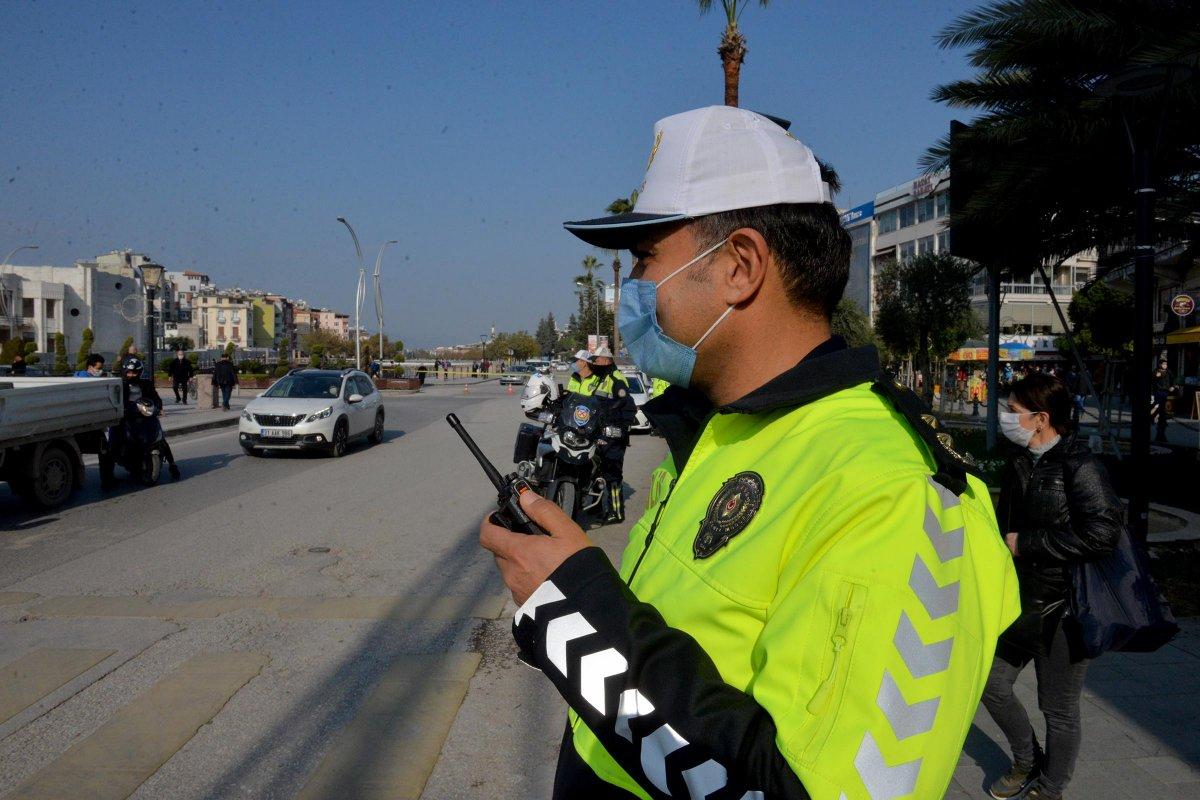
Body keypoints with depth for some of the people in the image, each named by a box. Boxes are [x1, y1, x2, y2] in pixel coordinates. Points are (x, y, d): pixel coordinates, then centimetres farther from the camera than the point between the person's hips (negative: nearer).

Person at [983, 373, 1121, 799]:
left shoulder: (1079, 465, -19)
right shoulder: (1021, 460, 7)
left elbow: (1102, 533, -28)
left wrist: (1026, 543, -21)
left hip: (1063, 609, -8)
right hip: (1021, 601, 8)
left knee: (1058, 709, 8)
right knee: (992, 684, 15)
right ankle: (1027, 763, 38)